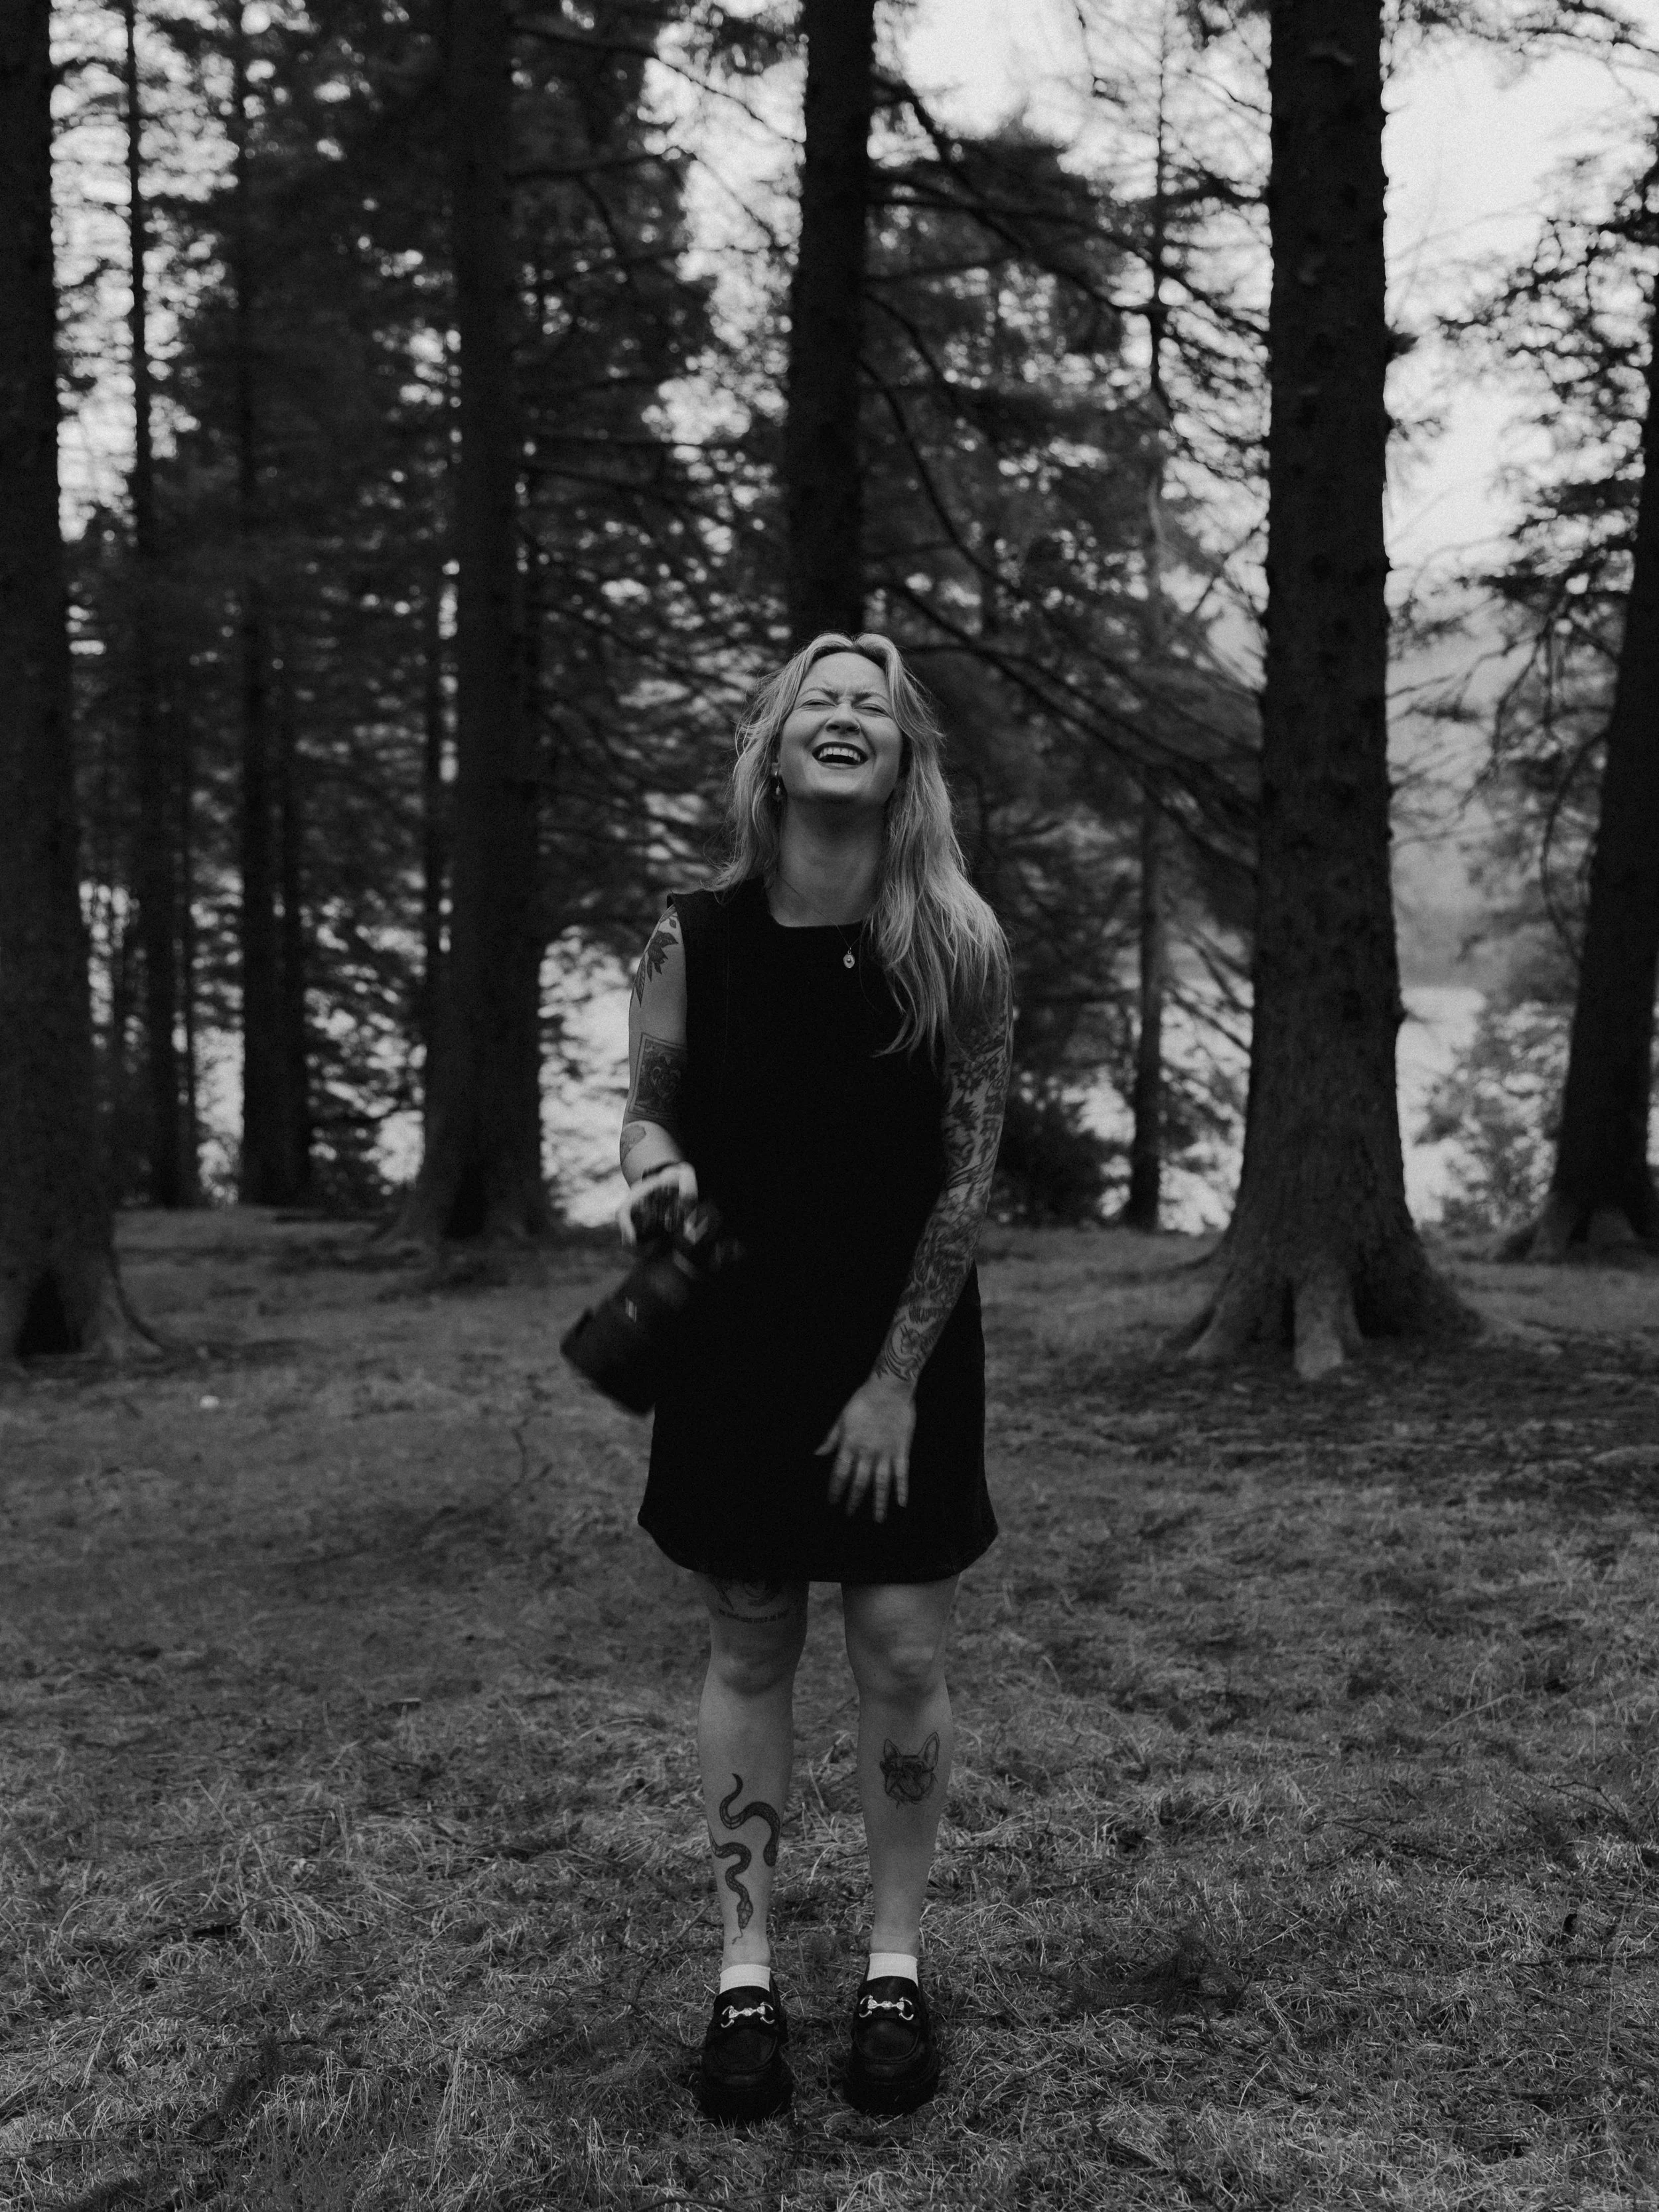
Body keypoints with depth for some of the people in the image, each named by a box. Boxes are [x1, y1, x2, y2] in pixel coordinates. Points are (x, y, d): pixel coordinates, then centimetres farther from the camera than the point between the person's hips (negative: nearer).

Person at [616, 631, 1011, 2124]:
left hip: (907, 1357, -1)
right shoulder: (695, 938, -6)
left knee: (903, 1659, 3)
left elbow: (968, 1172, -9)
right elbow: (649, 1106, 7)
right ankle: (746, 1972, 21)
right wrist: (653, 1168, -19)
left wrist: (897, 1378, -11)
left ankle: (896, 1965, 21)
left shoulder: (959, 943, -10)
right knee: (750, 1655, 9)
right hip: (737, 1346, 1)